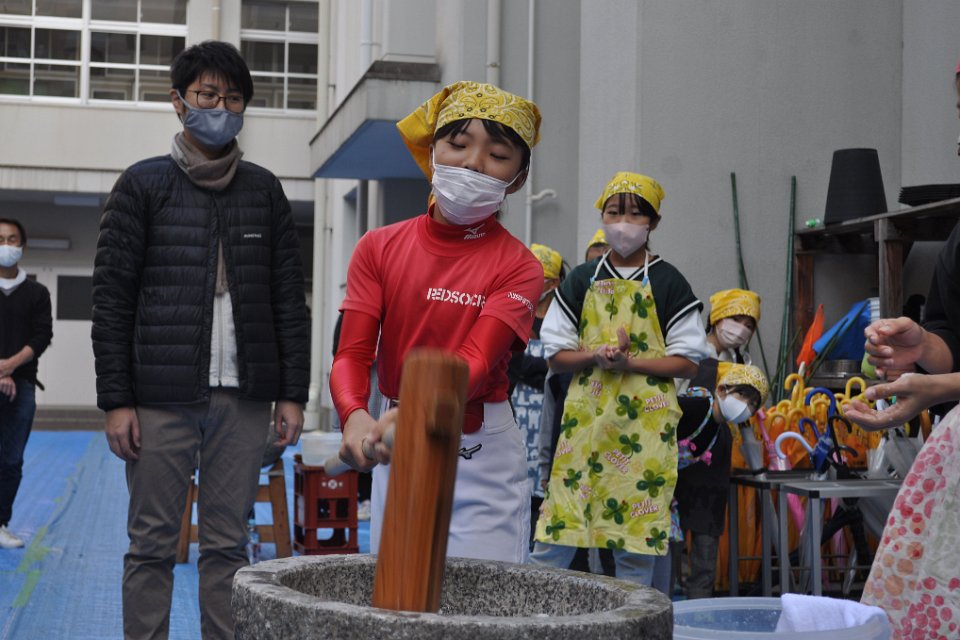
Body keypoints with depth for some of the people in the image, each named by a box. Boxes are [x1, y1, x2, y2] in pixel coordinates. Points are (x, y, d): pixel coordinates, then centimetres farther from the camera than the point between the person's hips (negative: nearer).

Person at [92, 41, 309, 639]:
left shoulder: (264, 190, 12)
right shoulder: (143, 185, 3)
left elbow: (289, 298, 12)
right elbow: (112, 299, 0)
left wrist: (293, 393, 5)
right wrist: (117, 400, -6)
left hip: (243, 398, 2)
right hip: (163, 397, -2)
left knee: (229, 544, 6)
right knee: (153, 545, 1)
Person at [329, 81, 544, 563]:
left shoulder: (517, 267, -8)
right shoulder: (380, 248, 1)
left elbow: (475, 363, -21)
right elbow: (353, 353, -8)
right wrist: (356, 418, -30)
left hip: (482, 458, -3)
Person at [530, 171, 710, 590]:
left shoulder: (668, 283, 3)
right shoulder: (581, 281, 10)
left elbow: (688, 362, -1)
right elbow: (555, 354, 8)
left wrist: (629, 362, -14)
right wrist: (596, 356, -12)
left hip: (645, 423, -2)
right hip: (585, 417, 2)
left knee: (635, 540, 1)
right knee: (555, 532, -1)